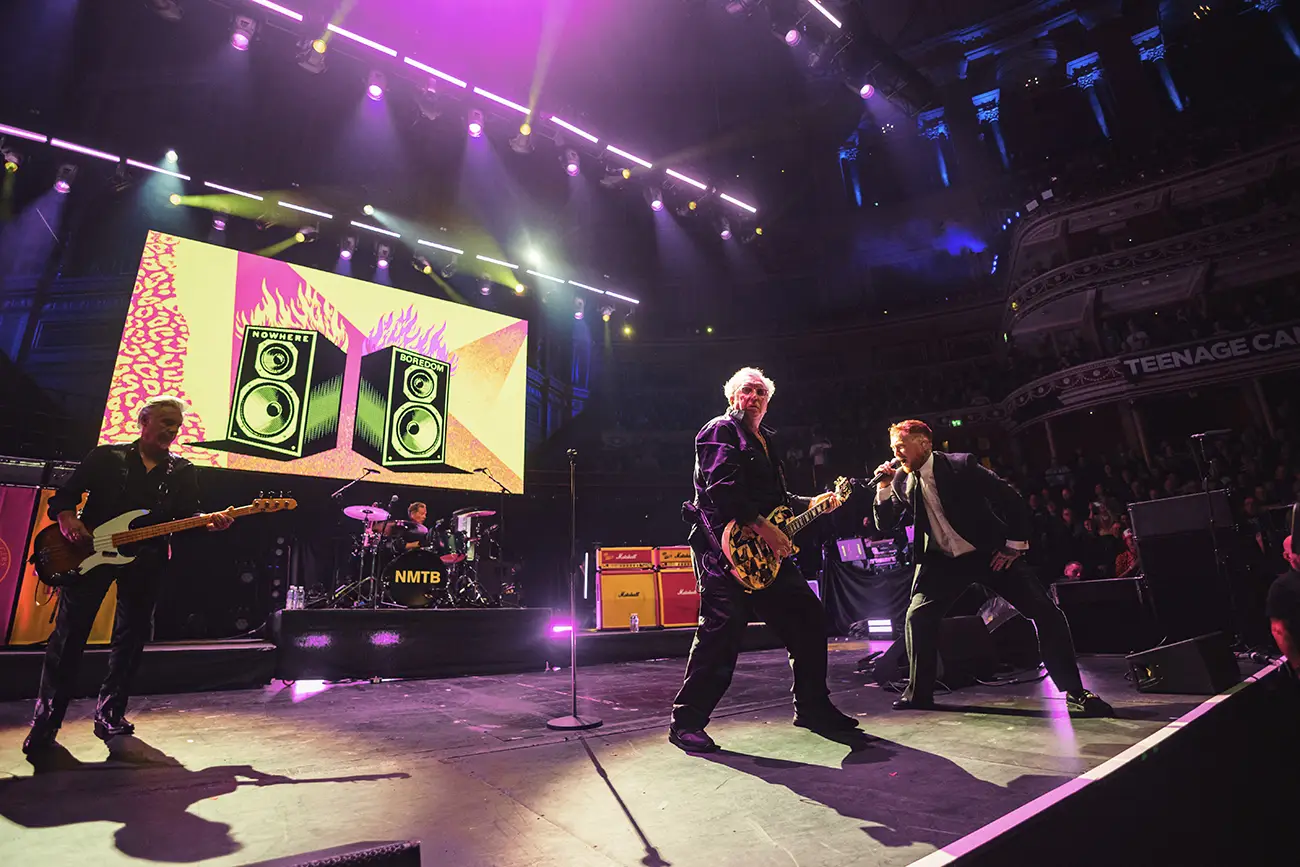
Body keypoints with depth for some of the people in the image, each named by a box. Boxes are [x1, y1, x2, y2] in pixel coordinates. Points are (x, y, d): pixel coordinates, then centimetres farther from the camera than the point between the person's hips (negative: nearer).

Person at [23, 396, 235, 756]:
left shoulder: (183, 472, 9)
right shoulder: (106, 457, 6)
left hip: (145, 560, 2)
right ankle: (45, 722, 9)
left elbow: (187, 520, 4)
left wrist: (209, 522, -17)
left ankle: (110, 714, 19)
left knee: (132, 638, 6)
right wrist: (67, 520, -14)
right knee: (69, 635, -3)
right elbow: (64, 496, 7)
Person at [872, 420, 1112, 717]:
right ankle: (919, 692, 10)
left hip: (989, 552, -3)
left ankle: (1074, 691, 8)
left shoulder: (960, 464, -16)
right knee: (917, 617, -8)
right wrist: (884, 487, -15)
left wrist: (1014, 545, -10)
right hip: (942, 560, 3)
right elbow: (884, 524, -2)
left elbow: (1011, 499, -11)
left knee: (1045, 611, -9)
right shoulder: (902, 480, -3)